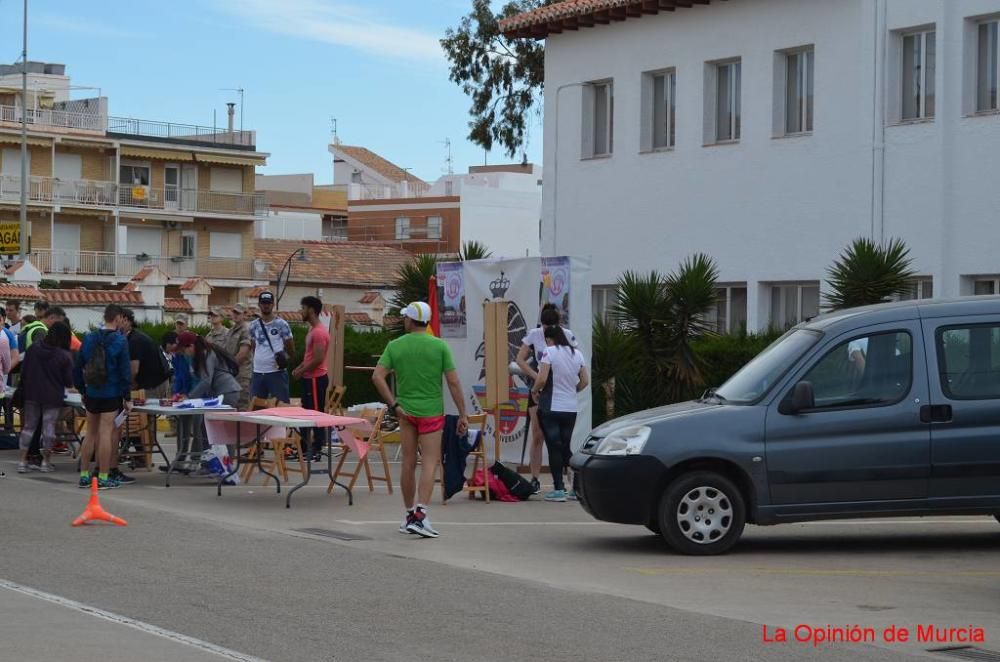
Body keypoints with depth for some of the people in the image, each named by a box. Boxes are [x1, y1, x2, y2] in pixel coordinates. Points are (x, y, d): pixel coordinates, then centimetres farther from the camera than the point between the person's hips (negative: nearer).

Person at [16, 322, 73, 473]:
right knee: (49, 428, 7)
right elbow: (69, 381, -7)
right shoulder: (65, 356, -13)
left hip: (32, 394, 3)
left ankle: (23, 461, 7)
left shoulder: (33, 348, -4)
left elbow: (23, 371, 2)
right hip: (53, 397, -3)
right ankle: (46, 462, 13)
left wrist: (25, 388, 16)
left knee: (28, 427, 10)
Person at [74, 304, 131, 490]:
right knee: (106, 434, -2)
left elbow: (77, 368, 8)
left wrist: (82, 390, 18)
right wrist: (127, 398, -5)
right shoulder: (119, 341, -11)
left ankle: (84, 475, 16)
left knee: (90, 433, 14)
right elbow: (125, 371, -11)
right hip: (111, 395, -5)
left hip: (91, 393, 5)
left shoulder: (89, 338, 4)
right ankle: (103, 478, 0)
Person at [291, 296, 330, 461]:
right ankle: (304, 449, 19)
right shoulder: (312, 330, 16)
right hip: (309, 378, 10)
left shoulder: (319, 332, -17)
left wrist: (301, 372, -12)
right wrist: (299, 368, 11)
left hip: (316, 379, -10)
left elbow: (318, 359, -22)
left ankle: (317, 451, -2)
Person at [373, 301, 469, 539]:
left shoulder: (395, 346, 0)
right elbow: (453, 382, -7)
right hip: (431, 411, -3)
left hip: (405, 411, 3)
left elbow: (377, 377, -9)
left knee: (408, 464, 11)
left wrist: (393, 405, -5)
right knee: (429, 463, -3)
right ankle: (420, 514, -15)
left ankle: (409, 515, 20)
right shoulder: (439, 346, -5)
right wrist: (463, 414, -2)